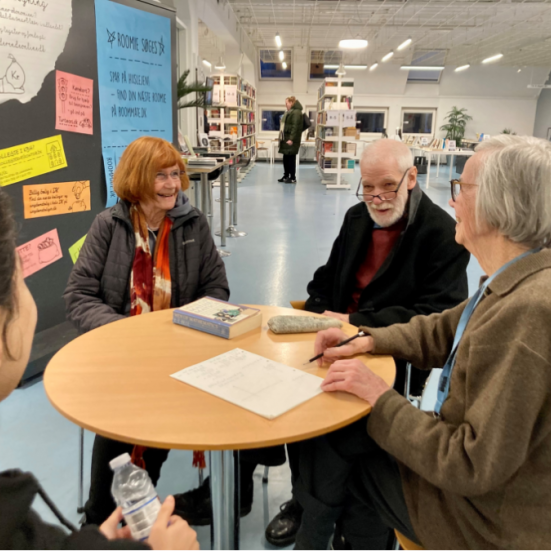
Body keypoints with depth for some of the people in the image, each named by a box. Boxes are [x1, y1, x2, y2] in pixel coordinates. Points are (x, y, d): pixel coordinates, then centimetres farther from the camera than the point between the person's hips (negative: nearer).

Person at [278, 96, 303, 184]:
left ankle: (293, 178, 0)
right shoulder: (289, 112, 18)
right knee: (286, 158, 12)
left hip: (291, 140, -10)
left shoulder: (296, 112, -13)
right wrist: (281, 137, 17)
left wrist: (291, 139, -25)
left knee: (291, 159, -5)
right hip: (285, 139, 10)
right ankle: (286, 176, 21)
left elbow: (295, 127, -21)